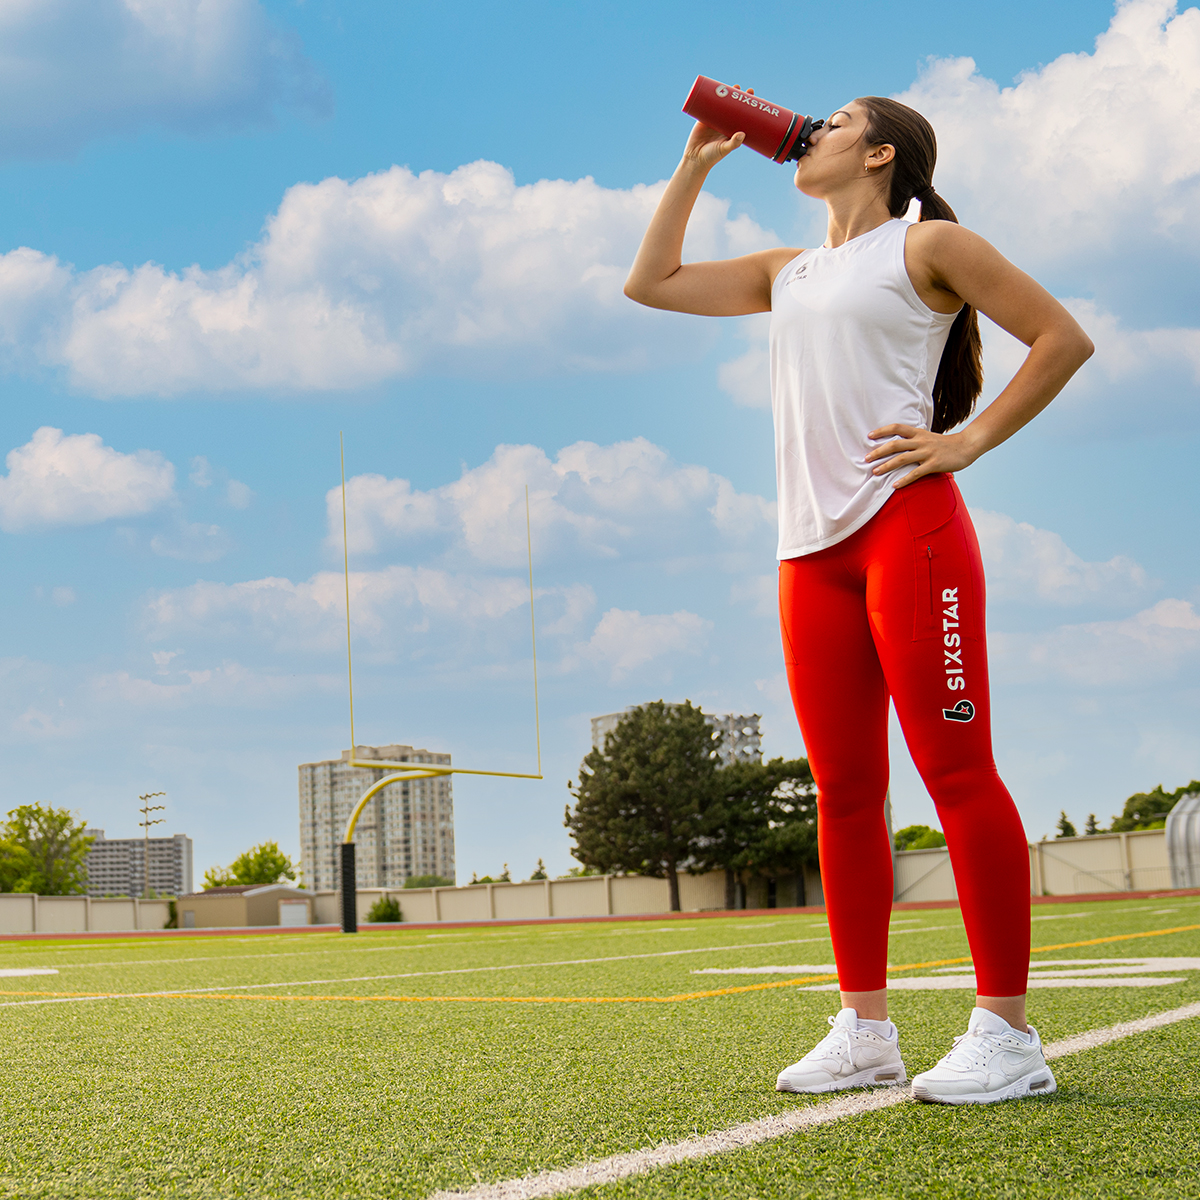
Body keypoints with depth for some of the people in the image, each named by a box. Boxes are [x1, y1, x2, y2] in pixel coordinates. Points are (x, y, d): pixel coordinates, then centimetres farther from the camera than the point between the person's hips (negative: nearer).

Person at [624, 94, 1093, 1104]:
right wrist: (697, 165, 25)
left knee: (956, 770, -10)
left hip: (905, 522, -7)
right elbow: (652, 281, 27)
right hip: (812, 545, 7)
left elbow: (1063, 337, 1)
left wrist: (970, 441, -6)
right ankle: (866, 1028, 8)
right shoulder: (788, 274, 25)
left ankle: (1008, 1031, -8)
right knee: (844, 789, 4)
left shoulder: (926, 245, 6)